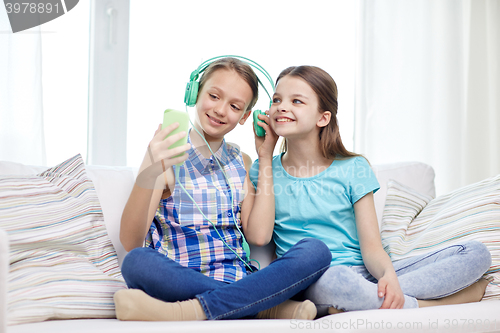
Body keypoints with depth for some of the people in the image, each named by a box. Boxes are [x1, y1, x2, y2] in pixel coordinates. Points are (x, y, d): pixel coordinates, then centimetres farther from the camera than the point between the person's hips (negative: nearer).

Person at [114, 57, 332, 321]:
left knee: (316, 250, -20)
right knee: (137, 262, -35)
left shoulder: (241, 162, 16)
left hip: (239, 281, 4)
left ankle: (191, 312, -31)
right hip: (180, 284, -3)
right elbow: (130, 242, -13)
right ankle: (270, 308, -29)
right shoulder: (166, 158, 1)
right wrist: (149, 176, -31)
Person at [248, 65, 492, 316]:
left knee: (475, 253, -12)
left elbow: (371, 248, 2)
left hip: (363, 274, 3)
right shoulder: (263, 170, 9)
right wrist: (265, 157, 0)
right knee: (334, 280, -41)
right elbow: (258, 236, -8)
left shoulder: (353, 169, 7)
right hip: (309, 284, -2)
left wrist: (388, 276, -23)